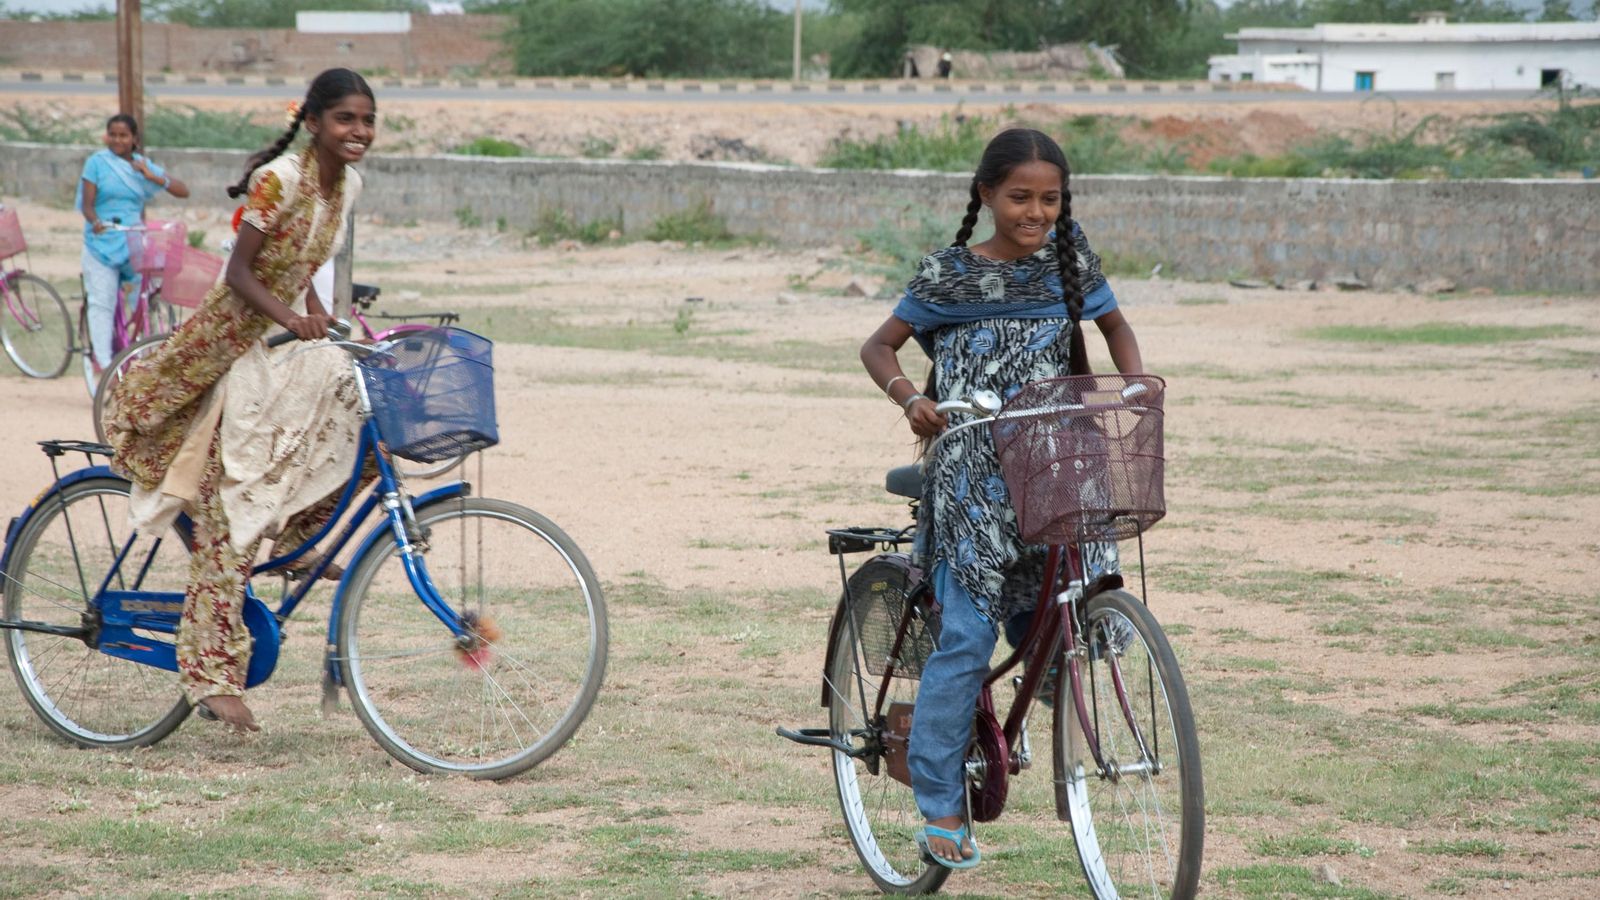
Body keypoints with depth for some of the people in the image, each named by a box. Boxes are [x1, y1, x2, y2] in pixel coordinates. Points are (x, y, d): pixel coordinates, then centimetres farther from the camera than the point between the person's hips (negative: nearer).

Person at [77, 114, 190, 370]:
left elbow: (183, 191, 1)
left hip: (134, 243, 2)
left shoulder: (143, 165, 7)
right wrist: (95, 221, -29)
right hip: (103, 242, -2)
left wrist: (152, 176, -13)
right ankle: (103, 361, -5)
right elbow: (87, 204, -7)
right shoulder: (97, 162, -1)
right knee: (101, 303, -5)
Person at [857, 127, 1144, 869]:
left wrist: (1137, 388, -1)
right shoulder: (949, 275, -4)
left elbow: (1114, 326, 19)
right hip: (970, 471, -4)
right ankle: (938, 804, -4)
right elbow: (879, 347, 3)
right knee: (968, 634, -10)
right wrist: (911, 399, -17)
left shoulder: (1067, 259, 5)